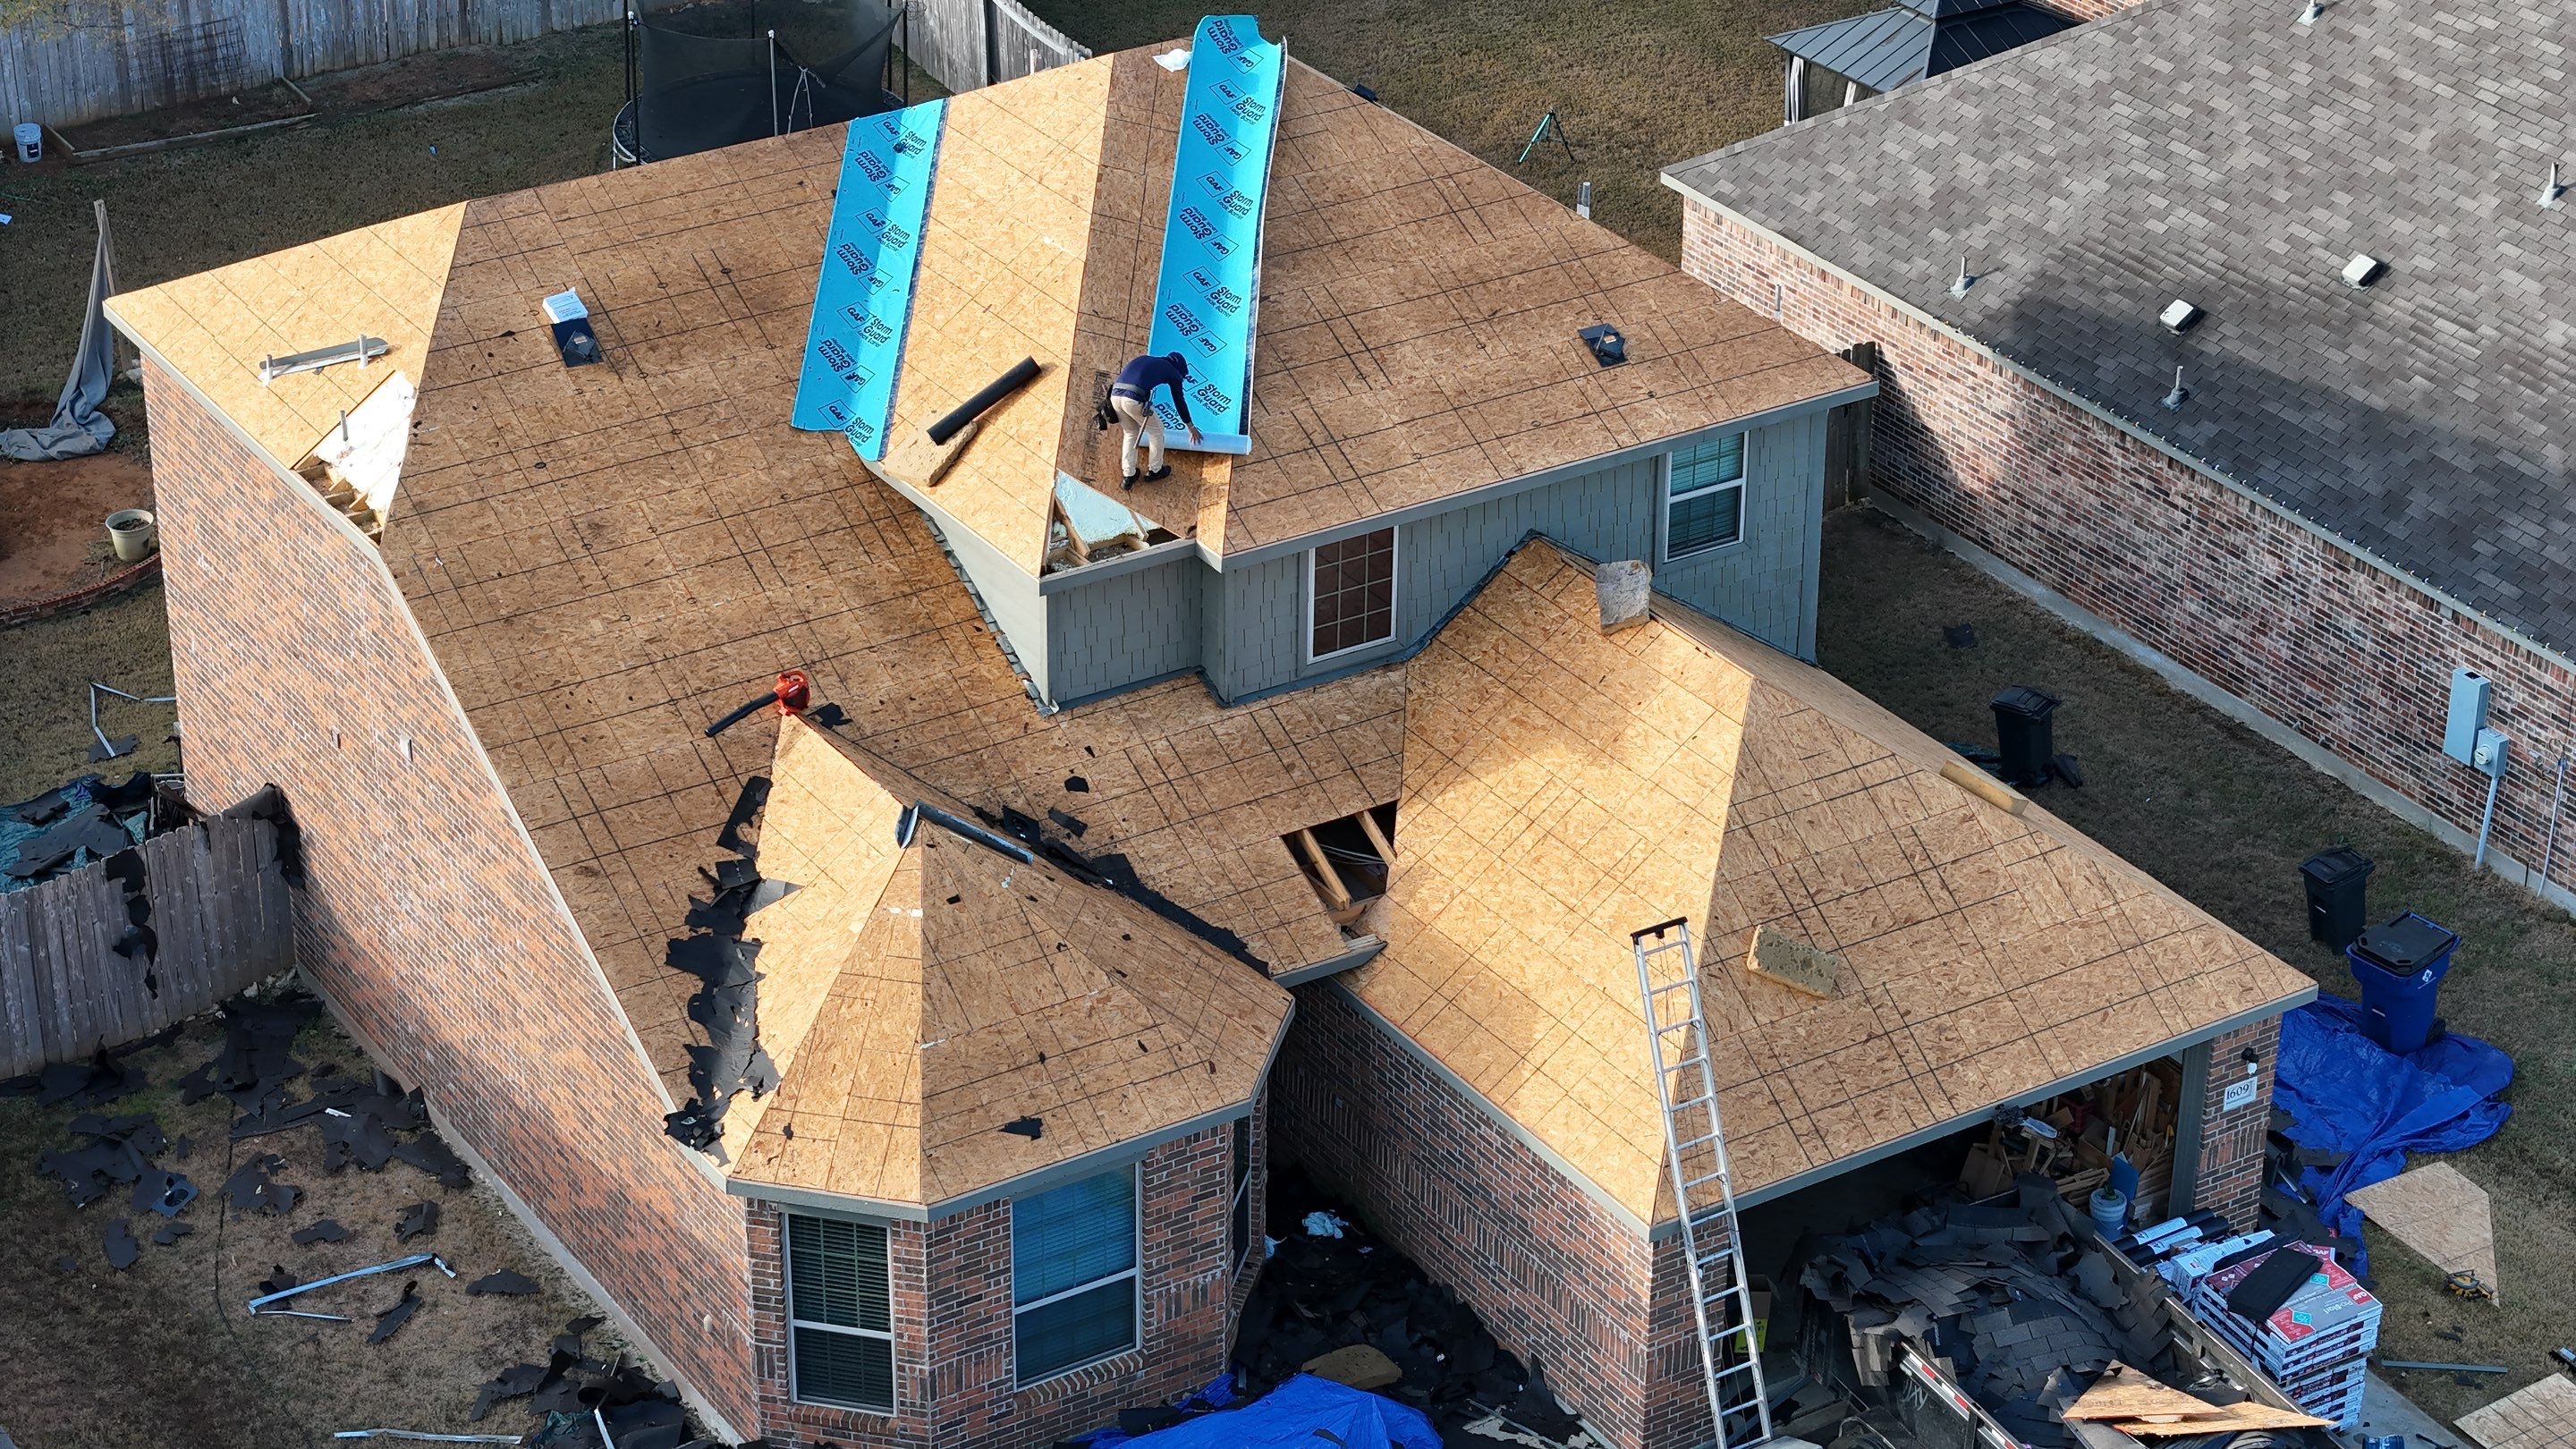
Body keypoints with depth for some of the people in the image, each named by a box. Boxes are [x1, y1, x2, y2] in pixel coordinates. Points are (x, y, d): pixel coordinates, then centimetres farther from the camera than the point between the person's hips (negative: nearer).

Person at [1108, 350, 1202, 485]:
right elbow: (1179, 401, 23)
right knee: (1156, 430, 21)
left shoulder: (1143, 359, 33)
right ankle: (1155, 471, 34)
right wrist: (1191, 427, 36)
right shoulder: (1172, 371, 17)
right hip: (1134, 400, -6)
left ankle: (1128, 476, 27)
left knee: (1130, 433, 28)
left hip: (1115, 395, 6)